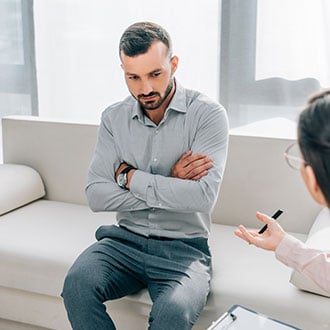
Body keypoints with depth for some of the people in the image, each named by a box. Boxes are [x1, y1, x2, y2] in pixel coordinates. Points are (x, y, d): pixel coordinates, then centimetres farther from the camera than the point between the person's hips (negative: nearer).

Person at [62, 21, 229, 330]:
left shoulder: (208, 114, -8)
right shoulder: (113, 117, 4)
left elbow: (203, 196, -21)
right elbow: (96, 196, -5)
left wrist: (130, 177, -11)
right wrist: (168, 184, -13)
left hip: (184, 248, -3)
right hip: (125, 239, 3)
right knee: (77, 283, -26)